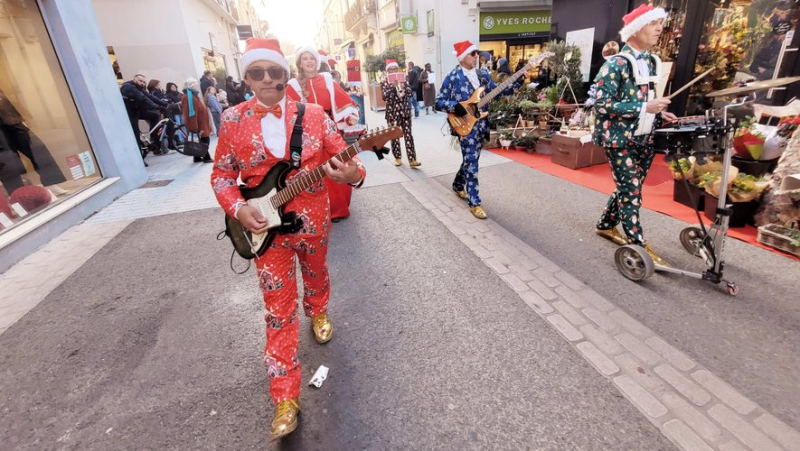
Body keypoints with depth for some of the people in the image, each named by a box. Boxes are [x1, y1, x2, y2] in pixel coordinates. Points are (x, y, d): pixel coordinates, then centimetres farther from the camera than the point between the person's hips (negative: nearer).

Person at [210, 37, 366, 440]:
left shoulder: (313, 114, -5)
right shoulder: (233, 120, -4)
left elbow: (343, 159, -6)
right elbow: (222, 174, 3)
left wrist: (353, 174, -29)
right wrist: (237, 209, -15)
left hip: (313, 219, 1)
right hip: (265, 226, 0)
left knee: (316, 276, 24)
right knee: (279, 307, 4)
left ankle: (318, 314, 60)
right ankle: (285, 396, 18)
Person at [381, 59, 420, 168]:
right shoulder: (384, 82, 1)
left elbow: (410, 93, 3)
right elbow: (384, 97, -12)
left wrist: (403, 87, -15)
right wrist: (392, 86, -18)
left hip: (405, 111, 2)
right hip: (392, 112, -2)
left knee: (408, 135, -4)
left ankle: (412, 159, -5)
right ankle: (397, 158, 20)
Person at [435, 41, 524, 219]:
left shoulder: (483, 74, 10)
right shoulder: (452, 77, -7)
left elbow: (496, 91, 13)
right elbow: (438, 102, -7)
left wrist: (516, 84, 1)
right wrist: (454, 107, -23)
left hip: (481, 123, 6)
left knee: (470, 159, 16)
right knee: (471, 161, -8)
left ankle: (458, 185, 39)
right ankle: (474, 203, -3)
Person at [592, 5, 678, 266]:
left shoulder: (650, 62, 13)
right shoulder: (616, 64, -13)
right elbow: (602, 104, -19)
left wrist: (659, 114, 5)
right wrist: (644, 107, -22)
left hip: (642, 139, 8)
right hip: (620, 139, -8)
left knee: (628, 188, 15)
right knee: (631, 192, -4)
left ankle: (606, 225, 32)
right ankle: (638, 245, 4)